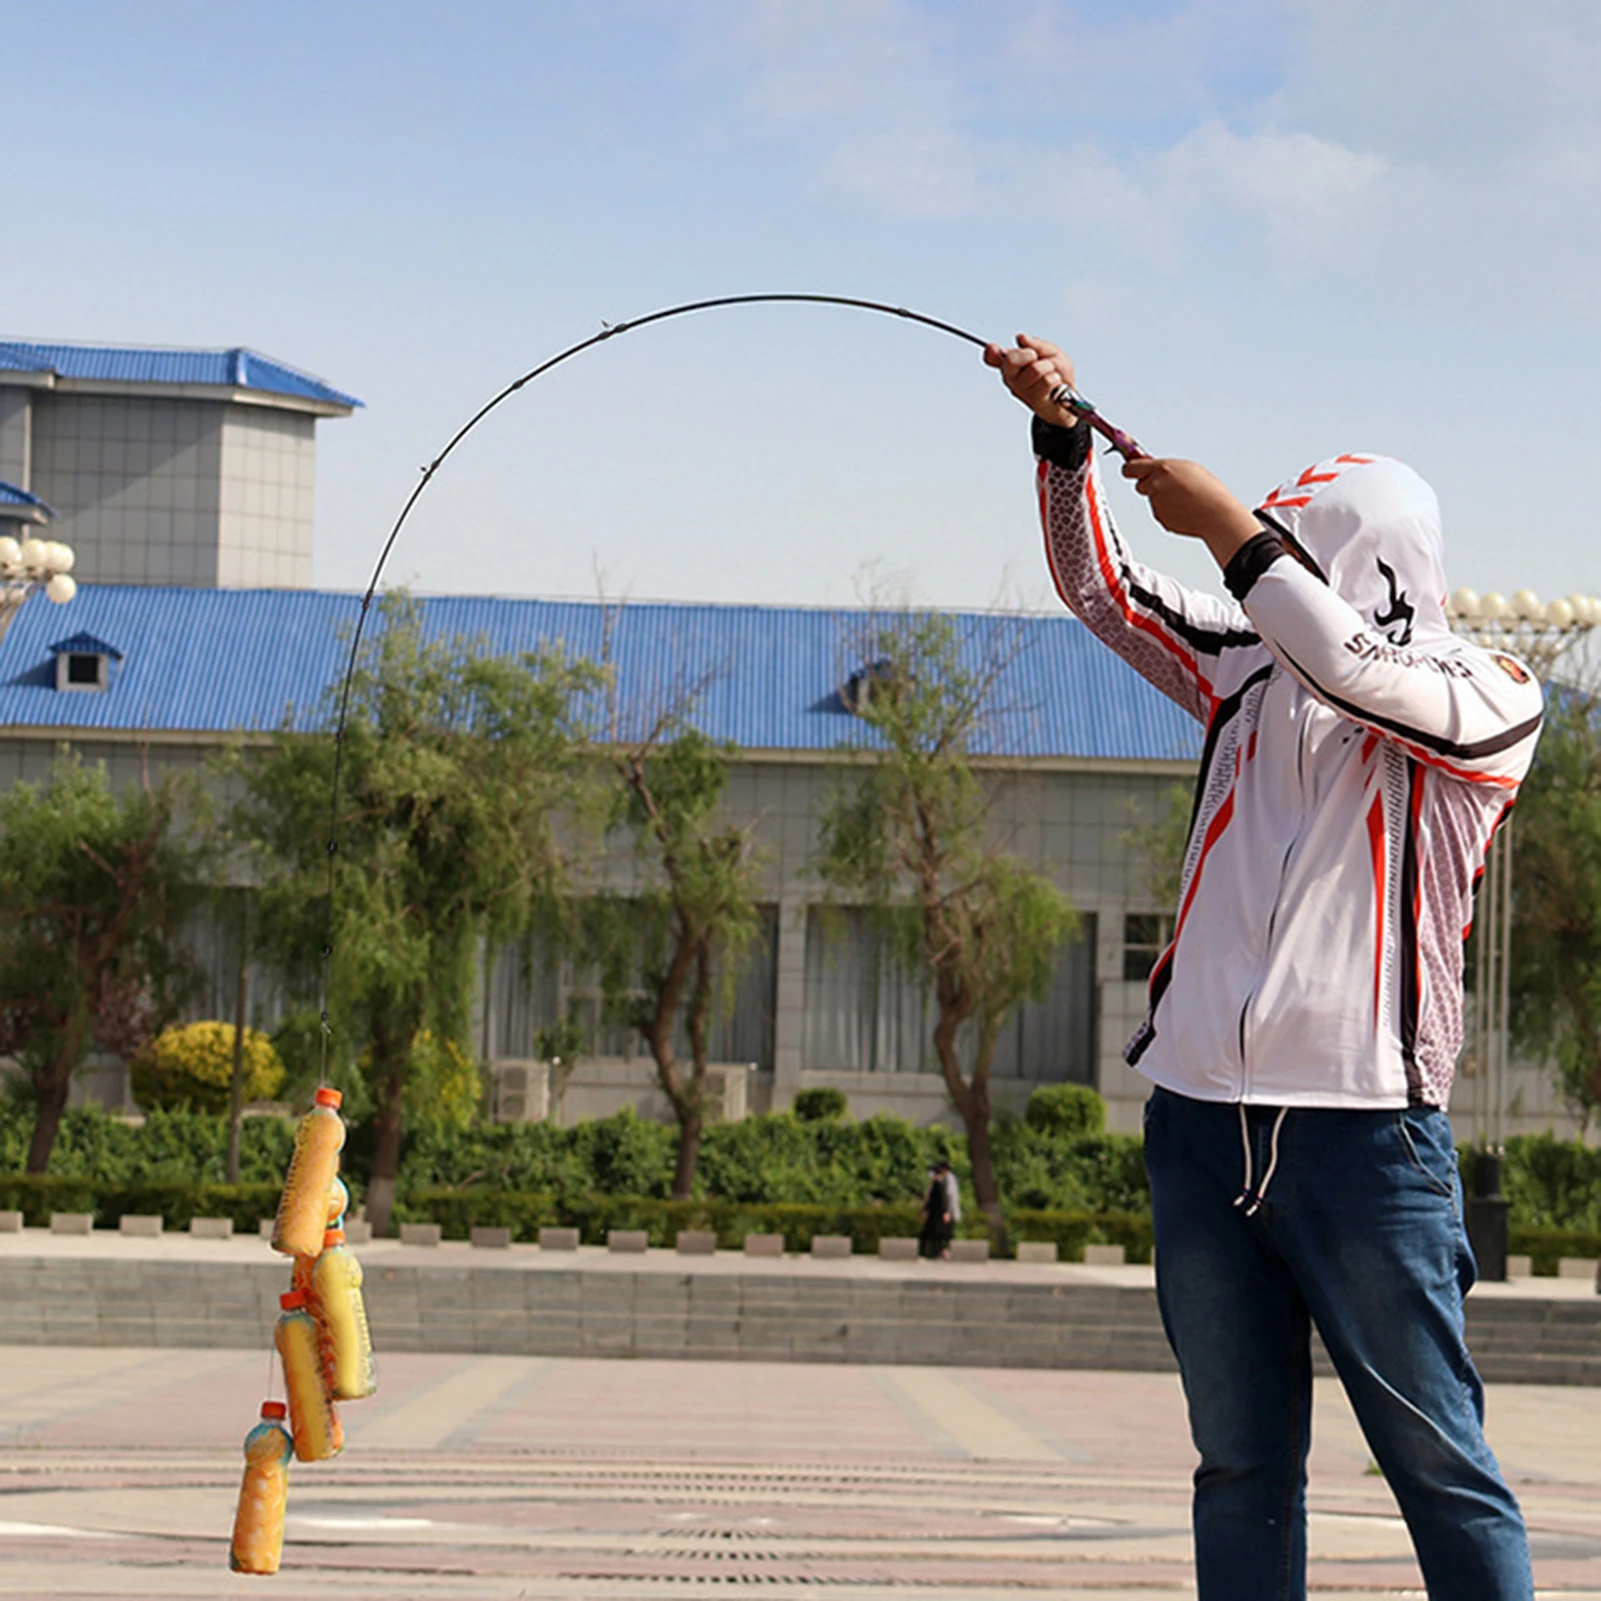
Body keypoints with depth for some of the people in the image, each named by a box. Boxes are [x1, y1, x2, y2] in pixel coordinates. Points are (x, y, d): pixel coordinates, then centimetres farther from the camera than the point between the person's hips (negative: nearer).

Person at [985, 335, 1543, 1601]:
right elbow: (1105, 590, 16)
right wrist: (1064, 435, 2)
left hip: (1364, 1128, -5)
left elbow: (1350, 663, -19)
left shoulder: (1486, 702, -1)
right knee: (1241, 1469, 7)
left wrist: (1226, 524, -14)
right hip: (1204, 1117, 5)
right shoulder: (1256, 670, 16)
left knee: (1438, 1459, -4)